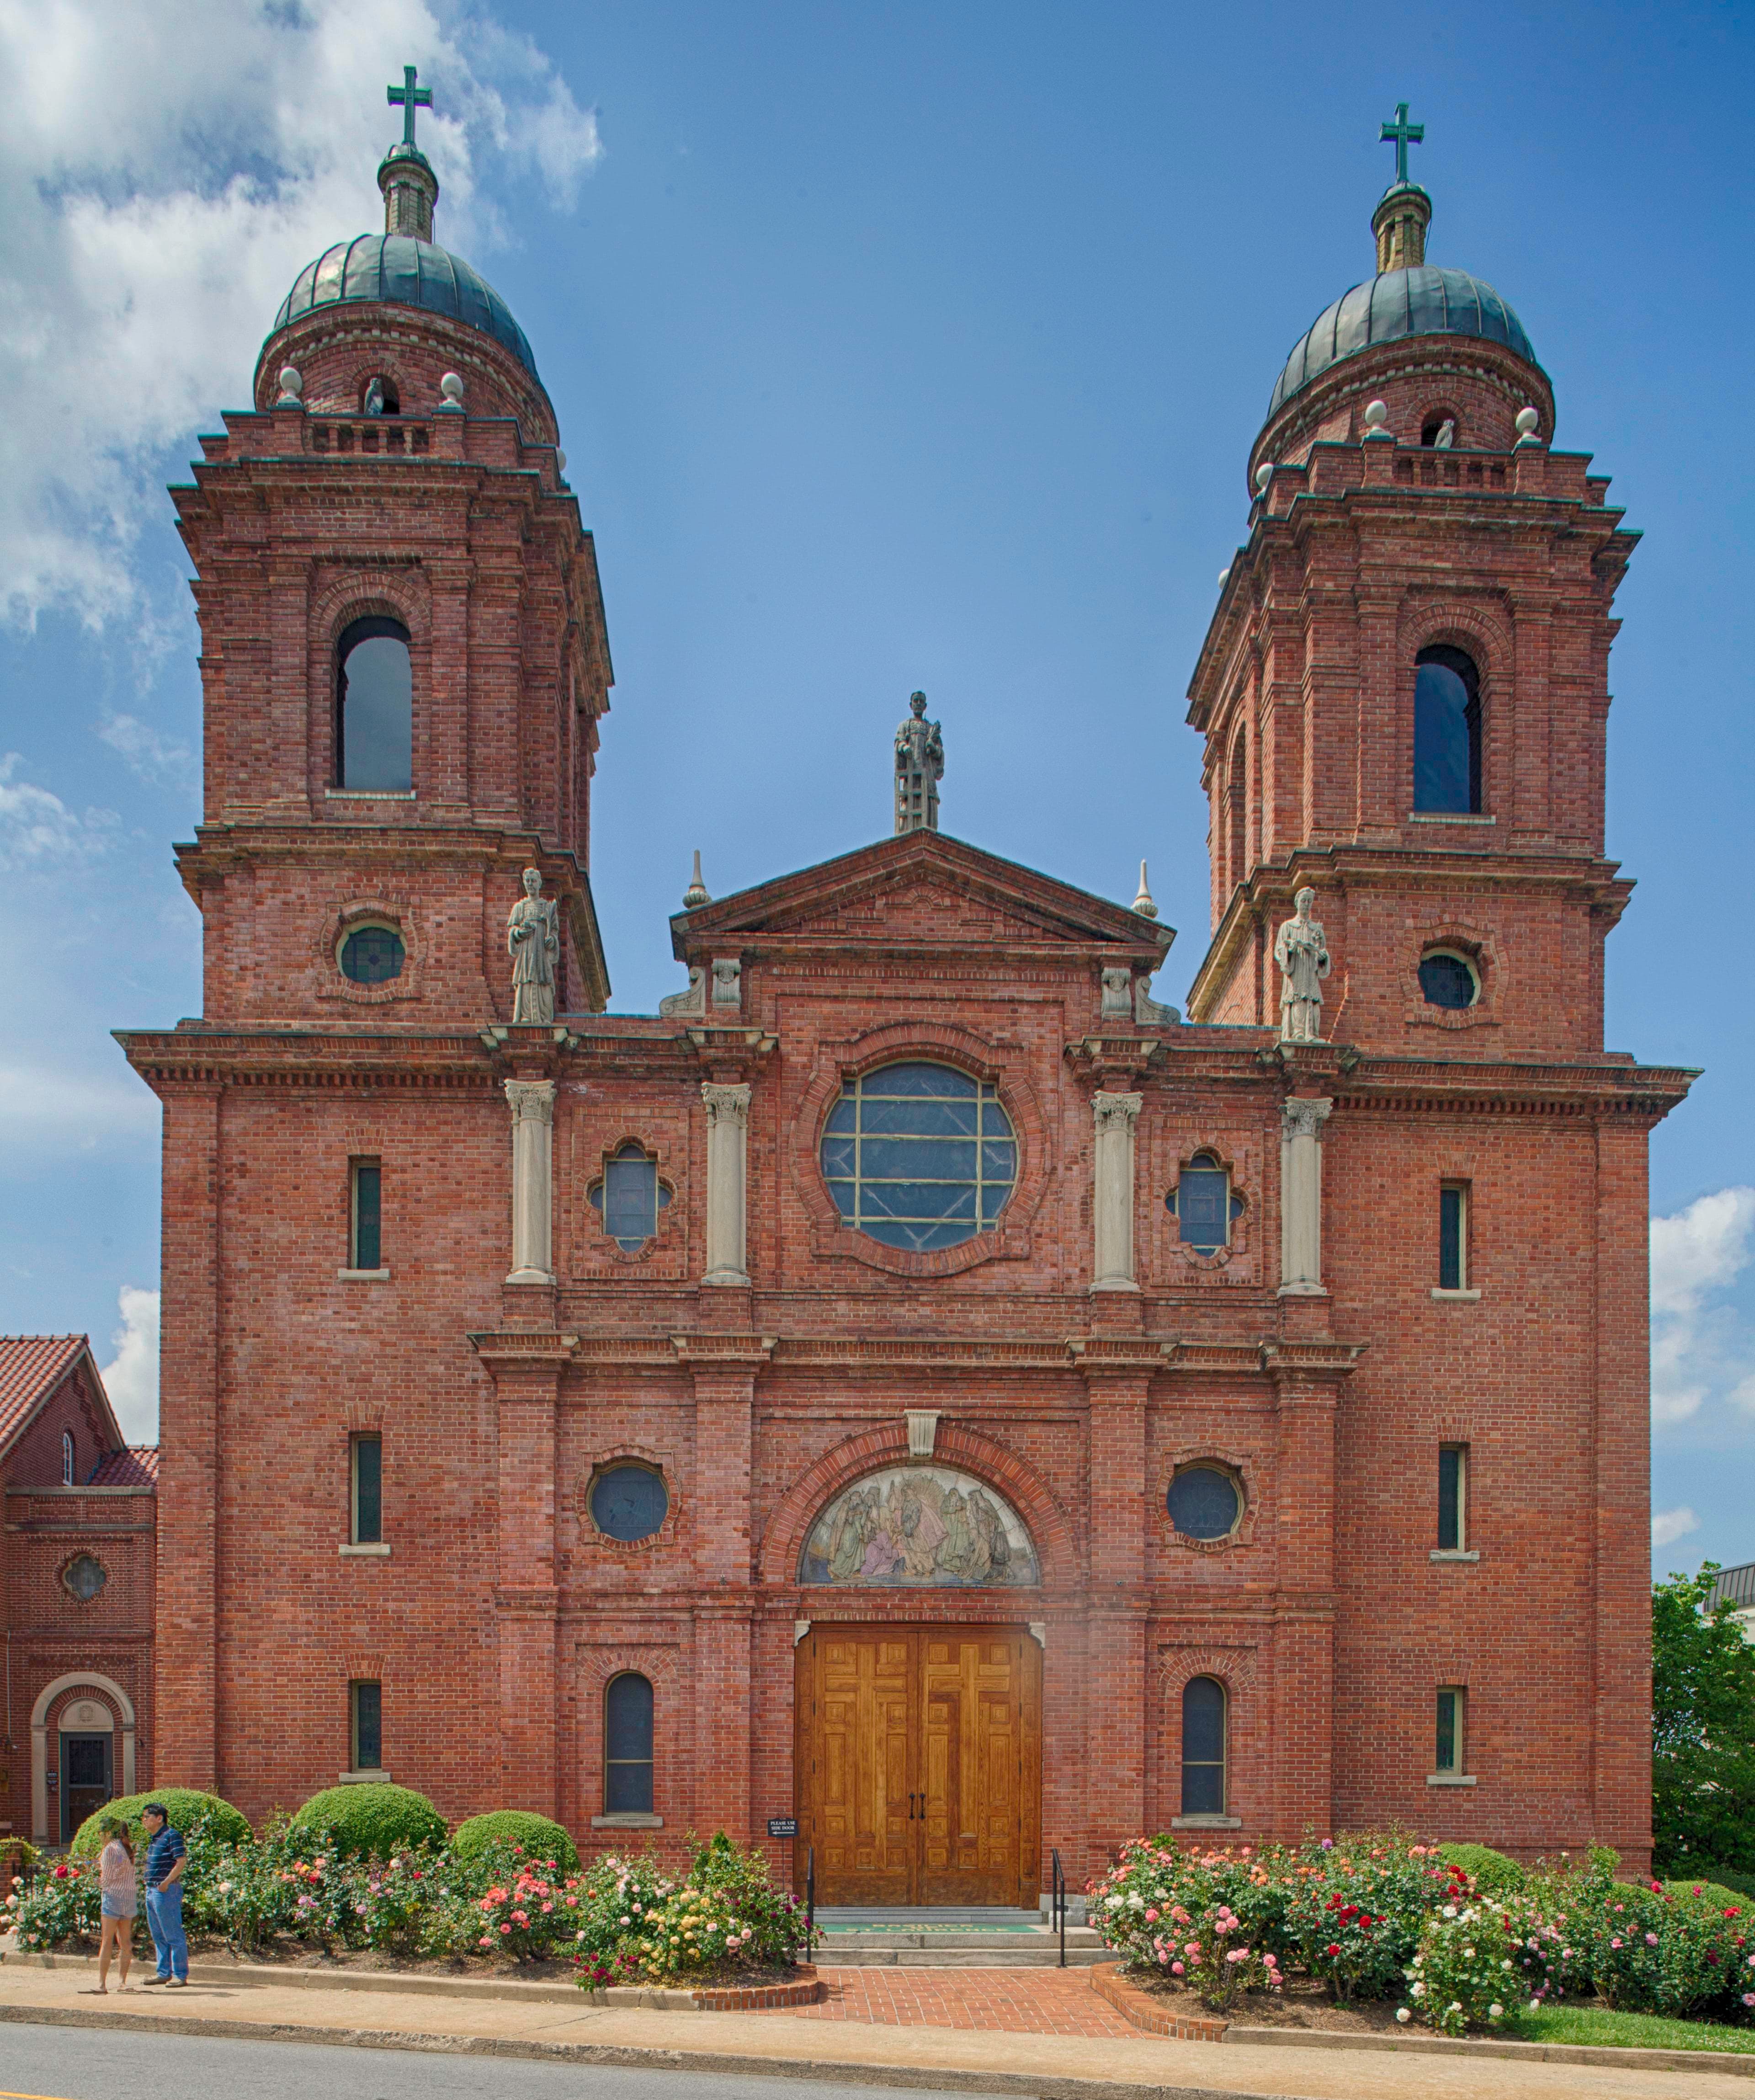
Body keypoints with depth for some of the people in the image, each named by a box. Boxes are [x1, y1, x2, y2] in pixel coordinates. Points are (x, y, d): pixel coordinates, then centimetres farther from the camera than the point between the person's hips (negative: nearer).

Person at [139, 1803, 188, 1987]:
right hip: (152, 1890, 10)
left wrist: (166, 1883, -22)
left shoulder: (172, 1836, -11)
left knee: (173, 1935, -5)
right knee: (158, 1936, 13)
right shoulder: (153, 1839, 16)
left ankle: (180, 1975, -1)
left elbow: (180, 1862, -18)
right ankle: (164, 1973, 20)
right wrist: (150, 1886, 13)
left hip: (167, 1891, -10)